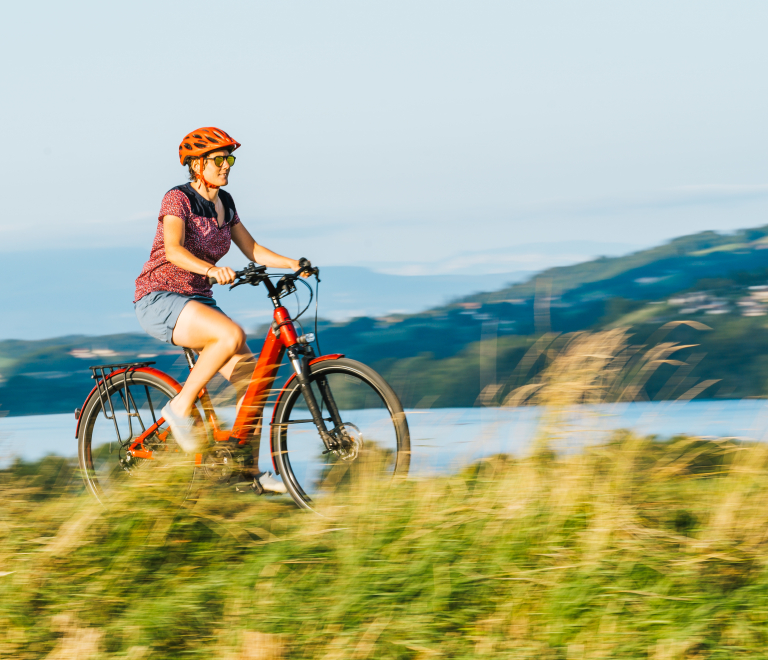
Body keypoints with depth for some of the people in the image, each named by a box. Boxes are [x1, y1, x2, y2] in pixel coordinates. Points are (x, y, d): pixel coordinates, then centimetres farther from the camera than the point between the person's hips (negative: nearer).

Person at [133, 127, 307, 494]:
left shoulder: (224, 203, 10)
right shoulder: (178, 199, -13)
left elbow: (252, 250, 12)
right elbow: (173, 250, -29)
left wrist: (294, 264, -4)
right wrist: (211, 270, -46)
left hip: (198, 300, 8)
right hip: (159, 301, -8)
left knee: (250, 376, -7)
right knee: (232, 335, -33)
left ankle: (249, 471, -1)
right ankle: (181, 408, -18)